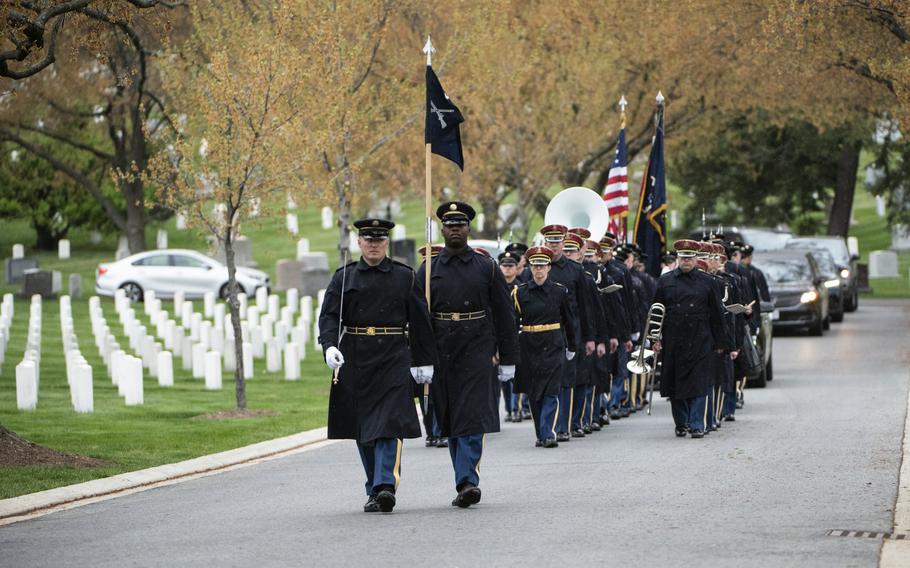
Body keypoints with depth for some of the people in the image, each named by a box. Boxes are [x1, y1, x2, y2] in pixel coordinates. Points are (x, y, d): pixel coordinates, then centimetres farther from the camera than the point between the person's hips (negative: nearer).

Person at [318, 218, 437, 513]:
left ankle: (385, 486, -24)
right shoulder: (344, 278, 7)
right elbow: (329, 315, -2)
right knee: (362, 430, 8)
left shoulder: (405, 277, 5)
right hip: (355, 362, 2)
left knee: (388, 423, -15)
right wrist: (330, 346, -21)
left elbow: (419, 321, 8)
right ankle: (375, 490, 18)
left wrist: (424, 362, 6)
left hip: (393, 360, -2)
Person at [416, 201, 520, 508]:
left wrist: (508, 359, 2)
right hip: (441, 354, 3)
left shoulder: (487, 268, 4)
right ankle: (467, 482, 17)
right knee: (450, 423, 8)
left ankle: (467, 481, -21)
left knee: (472, 419, -14)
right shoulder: (428, 270, 8)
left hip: (477, 352, -3)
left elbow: (504, 315, 5)